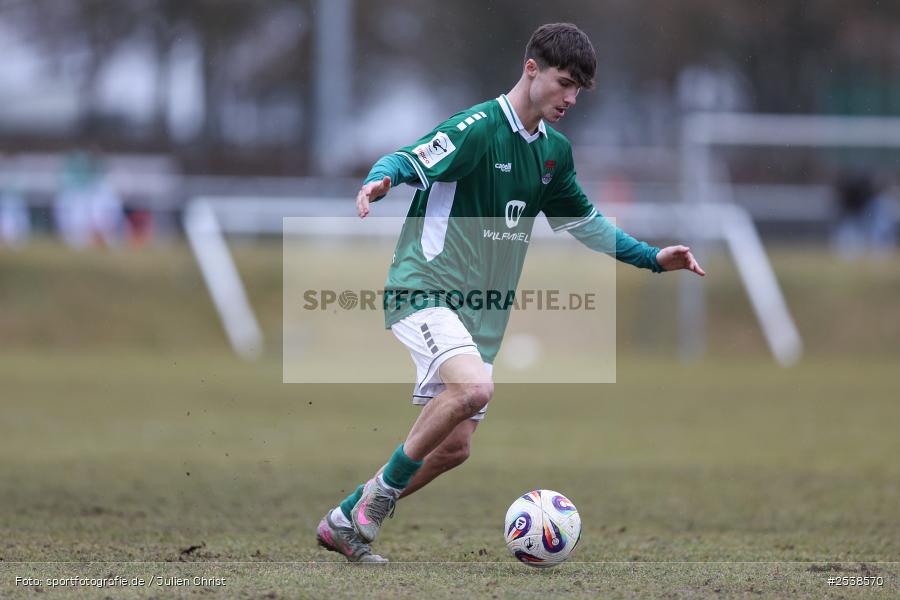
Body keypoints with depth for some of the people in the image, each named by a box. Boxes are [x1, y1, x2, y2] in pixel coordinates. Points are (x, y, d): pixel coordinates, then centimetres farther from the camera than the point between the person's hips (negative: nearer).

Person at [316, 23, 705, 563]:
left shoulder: (553, 151, 13)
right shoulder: (477, 129, -12)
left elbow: (584, 222, 26)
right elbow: (408, 160, -19)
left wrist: (653, 258, 18)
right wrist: (380, 181, -42)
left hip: (479, 310, 8)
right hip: (425, 289, -8)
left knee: (454, 447, 5)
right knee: (474, 387, -33)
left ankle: (346, 522, 22)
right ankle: (382, 492, -15)